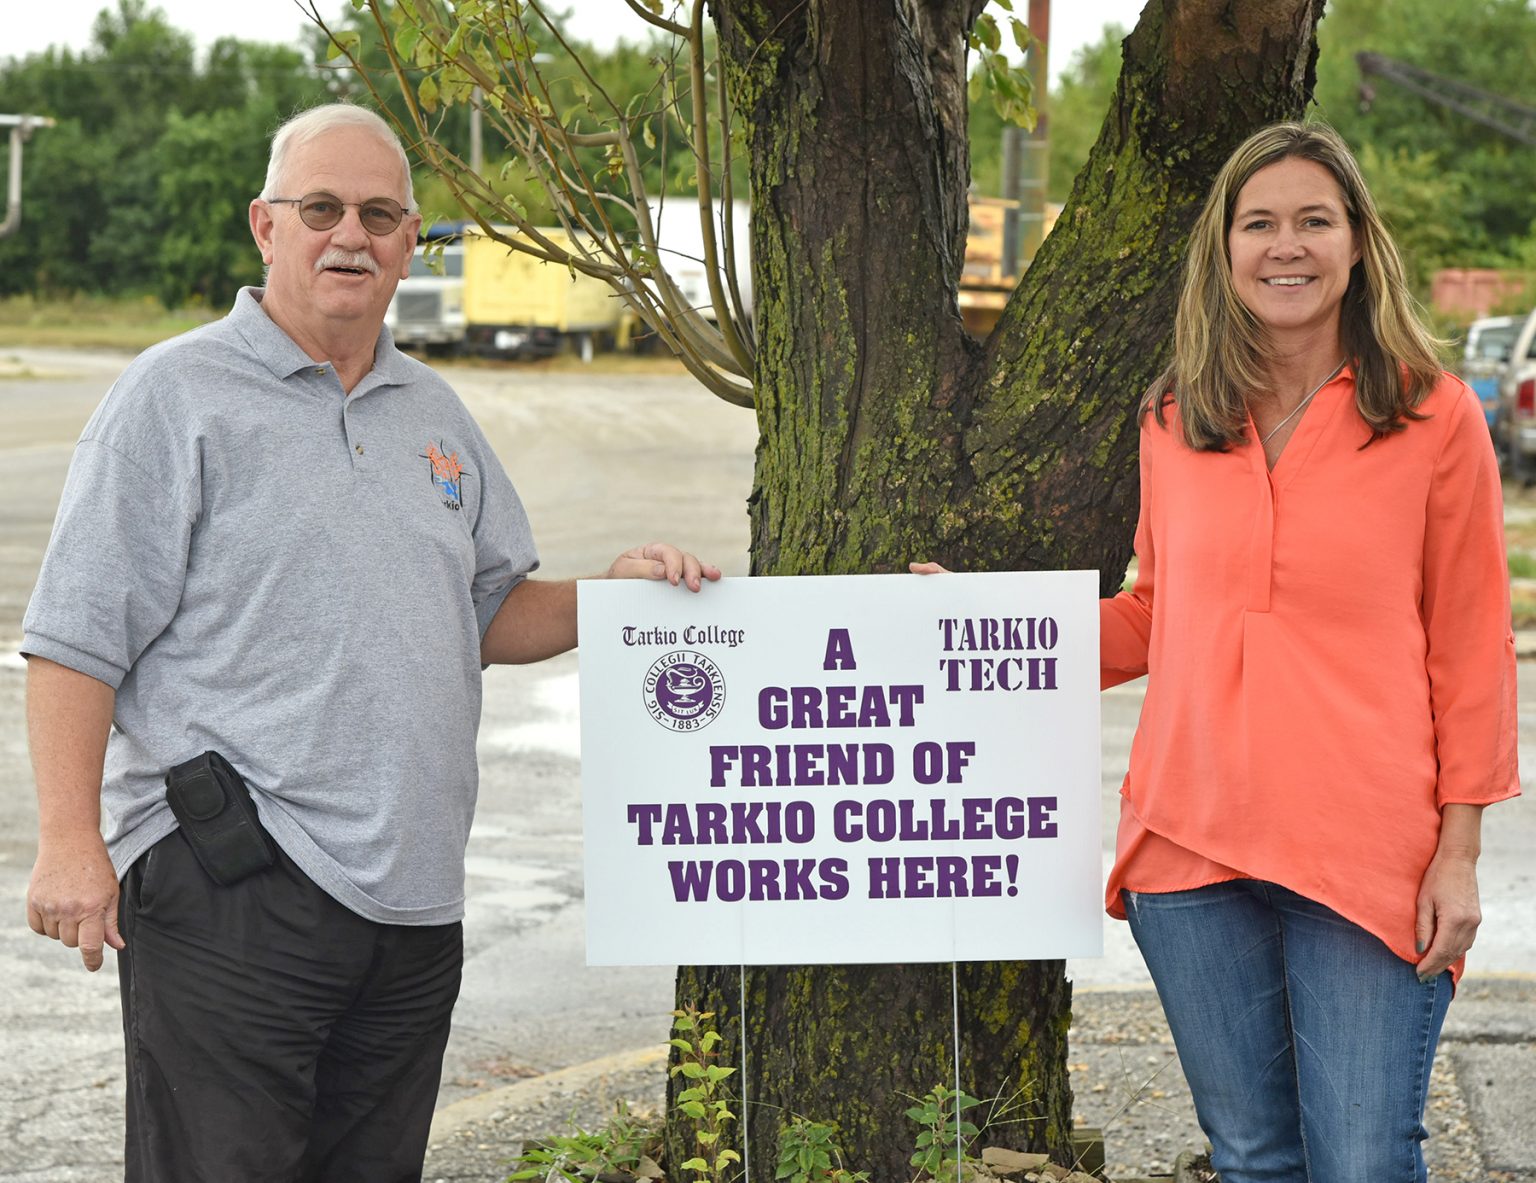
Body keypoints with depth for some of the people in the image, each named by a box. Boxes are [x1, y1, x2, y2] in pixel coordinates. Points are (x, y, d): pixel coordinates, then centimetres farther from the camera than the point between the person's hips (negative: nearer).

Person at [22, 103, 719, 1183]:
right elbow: (78, 638, -9)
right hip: (228, 889, -7)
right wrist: (72, 839, -18)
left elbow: (490, 614, 23)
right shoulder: (176, 396, -4)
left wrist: (609, 596, 4)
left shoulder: (436, 414, 17)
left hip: (413, 894, 7)